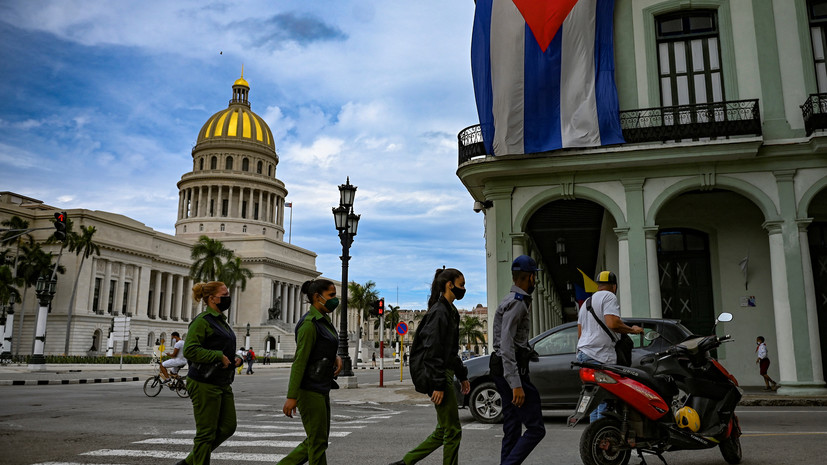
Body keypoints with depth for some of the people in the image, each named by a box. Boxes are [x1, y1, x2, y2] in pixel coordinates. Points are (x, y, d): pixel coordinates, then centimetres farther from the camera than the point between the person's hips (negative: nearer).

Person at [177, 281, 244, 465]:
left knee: (228, 427, 10)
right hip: (204, 384, -9)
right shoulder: (202, 321, -13)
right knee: (206, 433, -1)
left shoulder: (221, 321, 15)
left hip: (223, 384, 9)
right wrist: (219, 356, -21)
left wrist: (236, 358, 7)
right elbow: (190, 350, -22)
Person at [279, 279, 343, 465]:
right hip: (309, 389, -9)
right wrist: (291, 397, -22)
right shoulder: (309, 324, -16)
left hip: (321, 388, 9)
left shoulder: (324, 320, 12)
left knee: (318, 439, 15)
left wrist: (336, 358, 0)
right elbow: (299, 361, -20)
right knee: (318, 442, 0)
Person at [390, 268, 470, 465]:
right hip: (436, 375, -10)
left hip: (444, 374, 10)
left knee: (443, 431, 13)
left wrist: (462, 375, 22)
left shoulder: (450, 311, 16)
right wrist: (438, 385, -23)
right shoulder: (439, 312, -15)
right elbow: (433, 352, -20)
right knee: (453, 430, -2)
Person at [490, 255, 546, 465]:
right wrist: (516, 384, -27)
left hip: (507, 371, 11)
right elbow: (506, 346, -23)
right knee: (535, 428, -10)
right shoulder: (517, 303, -15)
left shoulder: (514, 300, 18)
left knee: (512, 430, 11)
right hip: (511, 371, -11)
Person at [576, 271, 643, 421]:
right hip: (600, 356, -9)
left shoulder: (586, 302, 24)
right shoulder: (609, 297, -3)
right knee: (605, 399, -10)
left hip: (583, 354, 9)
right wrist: (632, 330, -4)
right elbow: (612, 323, -18)